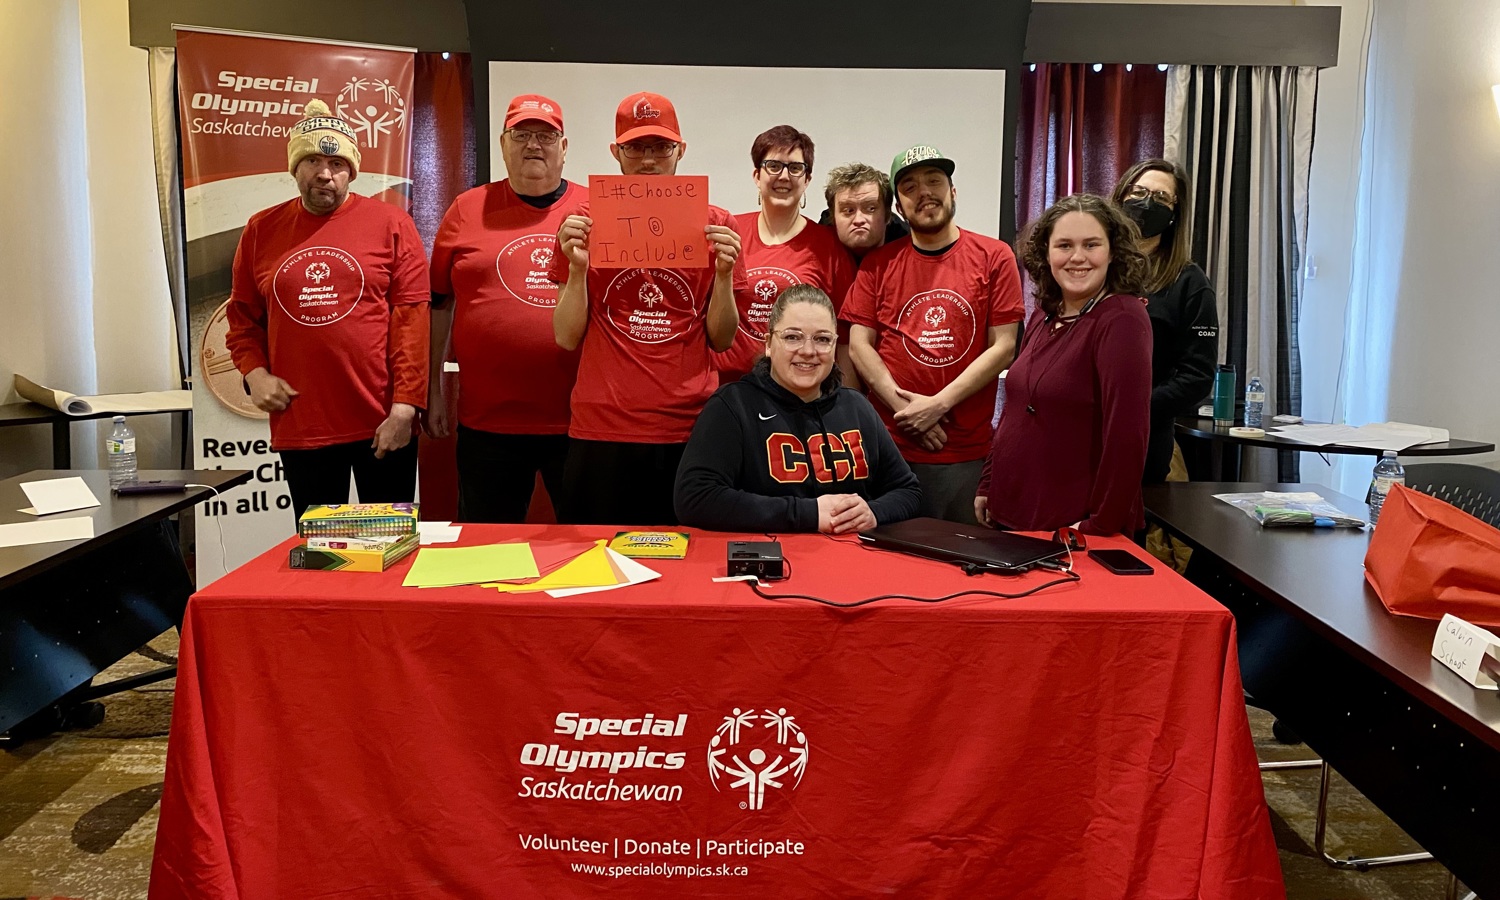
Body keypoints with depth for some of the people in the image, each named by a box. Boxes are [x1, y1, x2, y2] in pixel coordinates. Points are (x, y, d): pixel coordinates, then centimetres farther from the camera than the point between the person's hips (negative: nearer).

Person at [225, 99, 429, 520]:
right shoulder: (261, 230, 8)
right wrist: (254, 373, -3)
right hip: (298, 426, 3)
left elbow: (412, 319, -7)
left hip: (382, 425, -2)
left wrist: (404, 407, -13)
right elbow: (243, 317, 15)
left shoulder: (390, 223, -1)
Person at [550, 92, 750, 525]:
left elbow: (721, 340, 6)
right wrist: (577, 266, -10)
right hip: (602, 430, 0)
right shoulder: (584, 223, 5)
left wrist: (724, 274, -8)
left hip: (691, 429, 0)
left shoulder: (716, 225, 5)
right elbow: (567, 338, 3)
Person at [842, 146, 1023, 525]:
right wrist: (905, 409, -10)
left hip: (967, 451, -1)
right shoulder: (878, 263, 7)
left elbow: (1003, 347, -3)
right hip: (890, 447, 1)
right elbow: (859, 345, 1)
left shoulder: (994, 257, 2)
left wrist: (938, 405, -10)